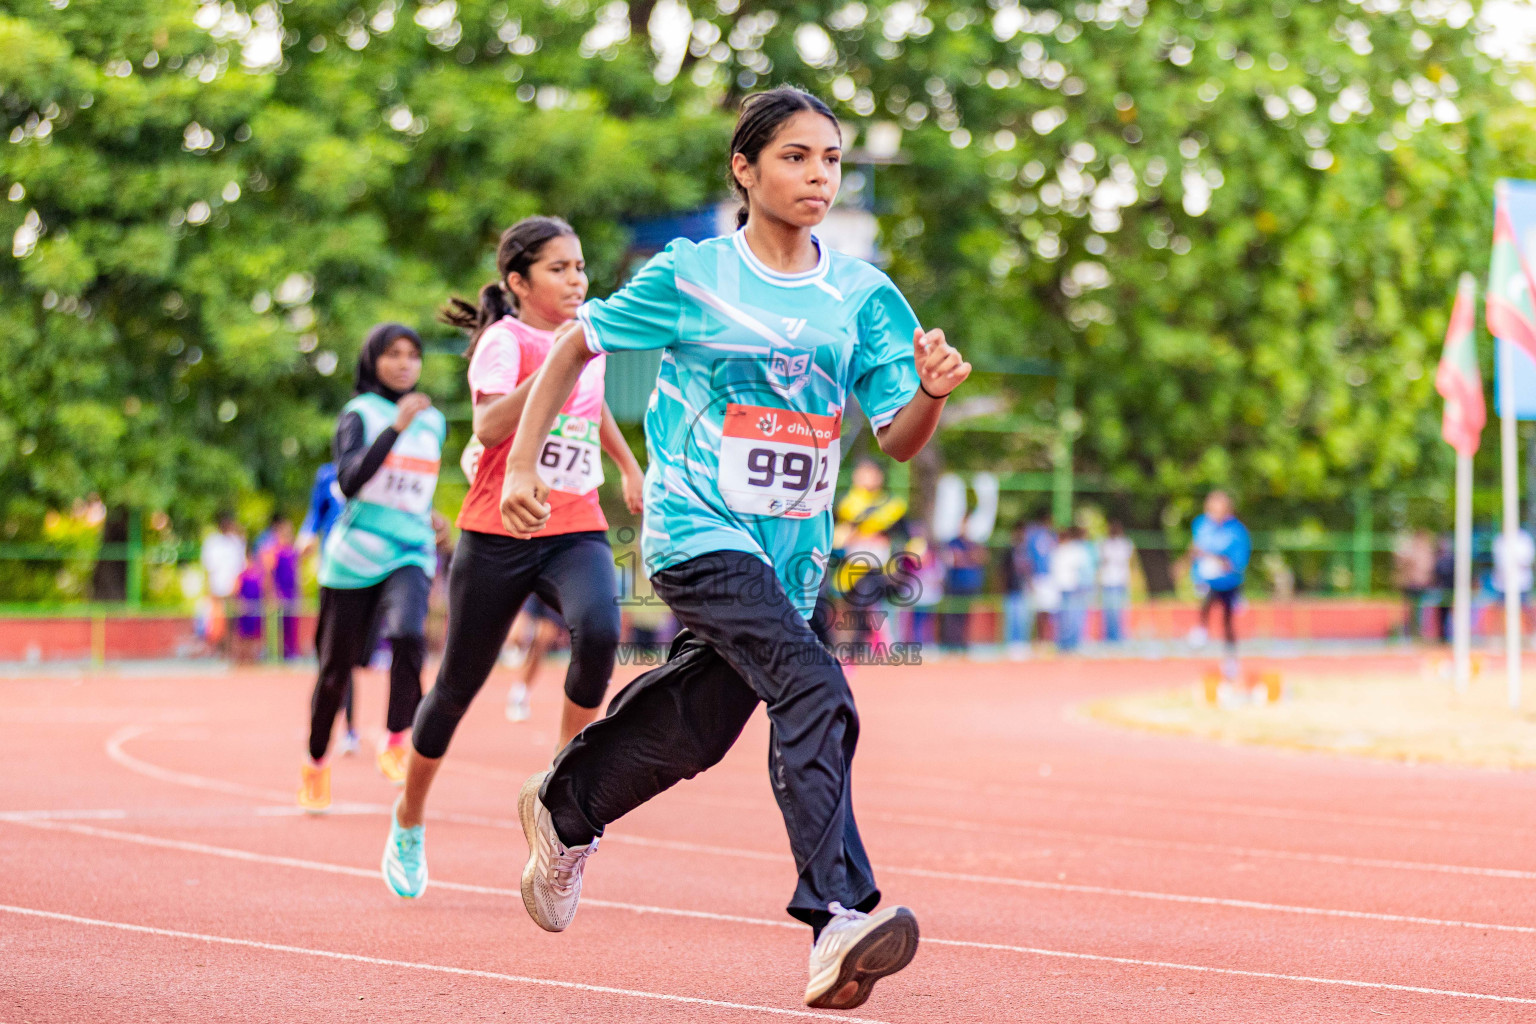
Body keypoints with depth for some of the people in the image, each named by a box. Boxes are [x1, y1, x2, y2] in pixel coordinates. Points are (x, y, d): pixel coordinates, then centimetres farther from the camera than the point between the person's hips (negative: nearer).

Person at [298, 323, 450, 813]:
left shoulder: (434, 422, 13)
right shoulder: (359, 414, -2)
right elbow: (349, 481, -19)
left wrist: (428, 518, 10)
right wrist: (396, 426, -23)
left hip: (409, 556, 2)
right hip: (354, 556, -2)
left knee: (408, 635, -29)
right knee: (336, 669, 6)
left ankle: (396, 744, -19)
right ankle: (316, 764, 27)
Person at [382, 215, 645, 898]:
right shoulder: (504, 342, -8)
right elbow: (489, 426, -27)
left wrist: (631, 468, 35)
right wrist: (560, 360, -31)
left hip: (576, 532, 4)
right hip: (498, 535, -4)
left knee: (598, 633, -29)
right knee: (458, 687, 6)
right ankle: (408, 822, 29)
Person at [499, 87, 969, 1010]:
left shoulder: (863, 295, 3)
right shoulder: (689, 277, -5)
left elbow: (900, 440, -2)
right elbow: (577, 344, 7)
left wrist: (932, 390, -23)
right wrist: (523, 463, 2)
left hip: (794, 548, 5)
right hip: (699, 531, -5)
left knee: (698, 728, 18)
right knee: (813, 689, -27)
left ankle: (565, 808, 49)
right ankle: (839, 917, -34)